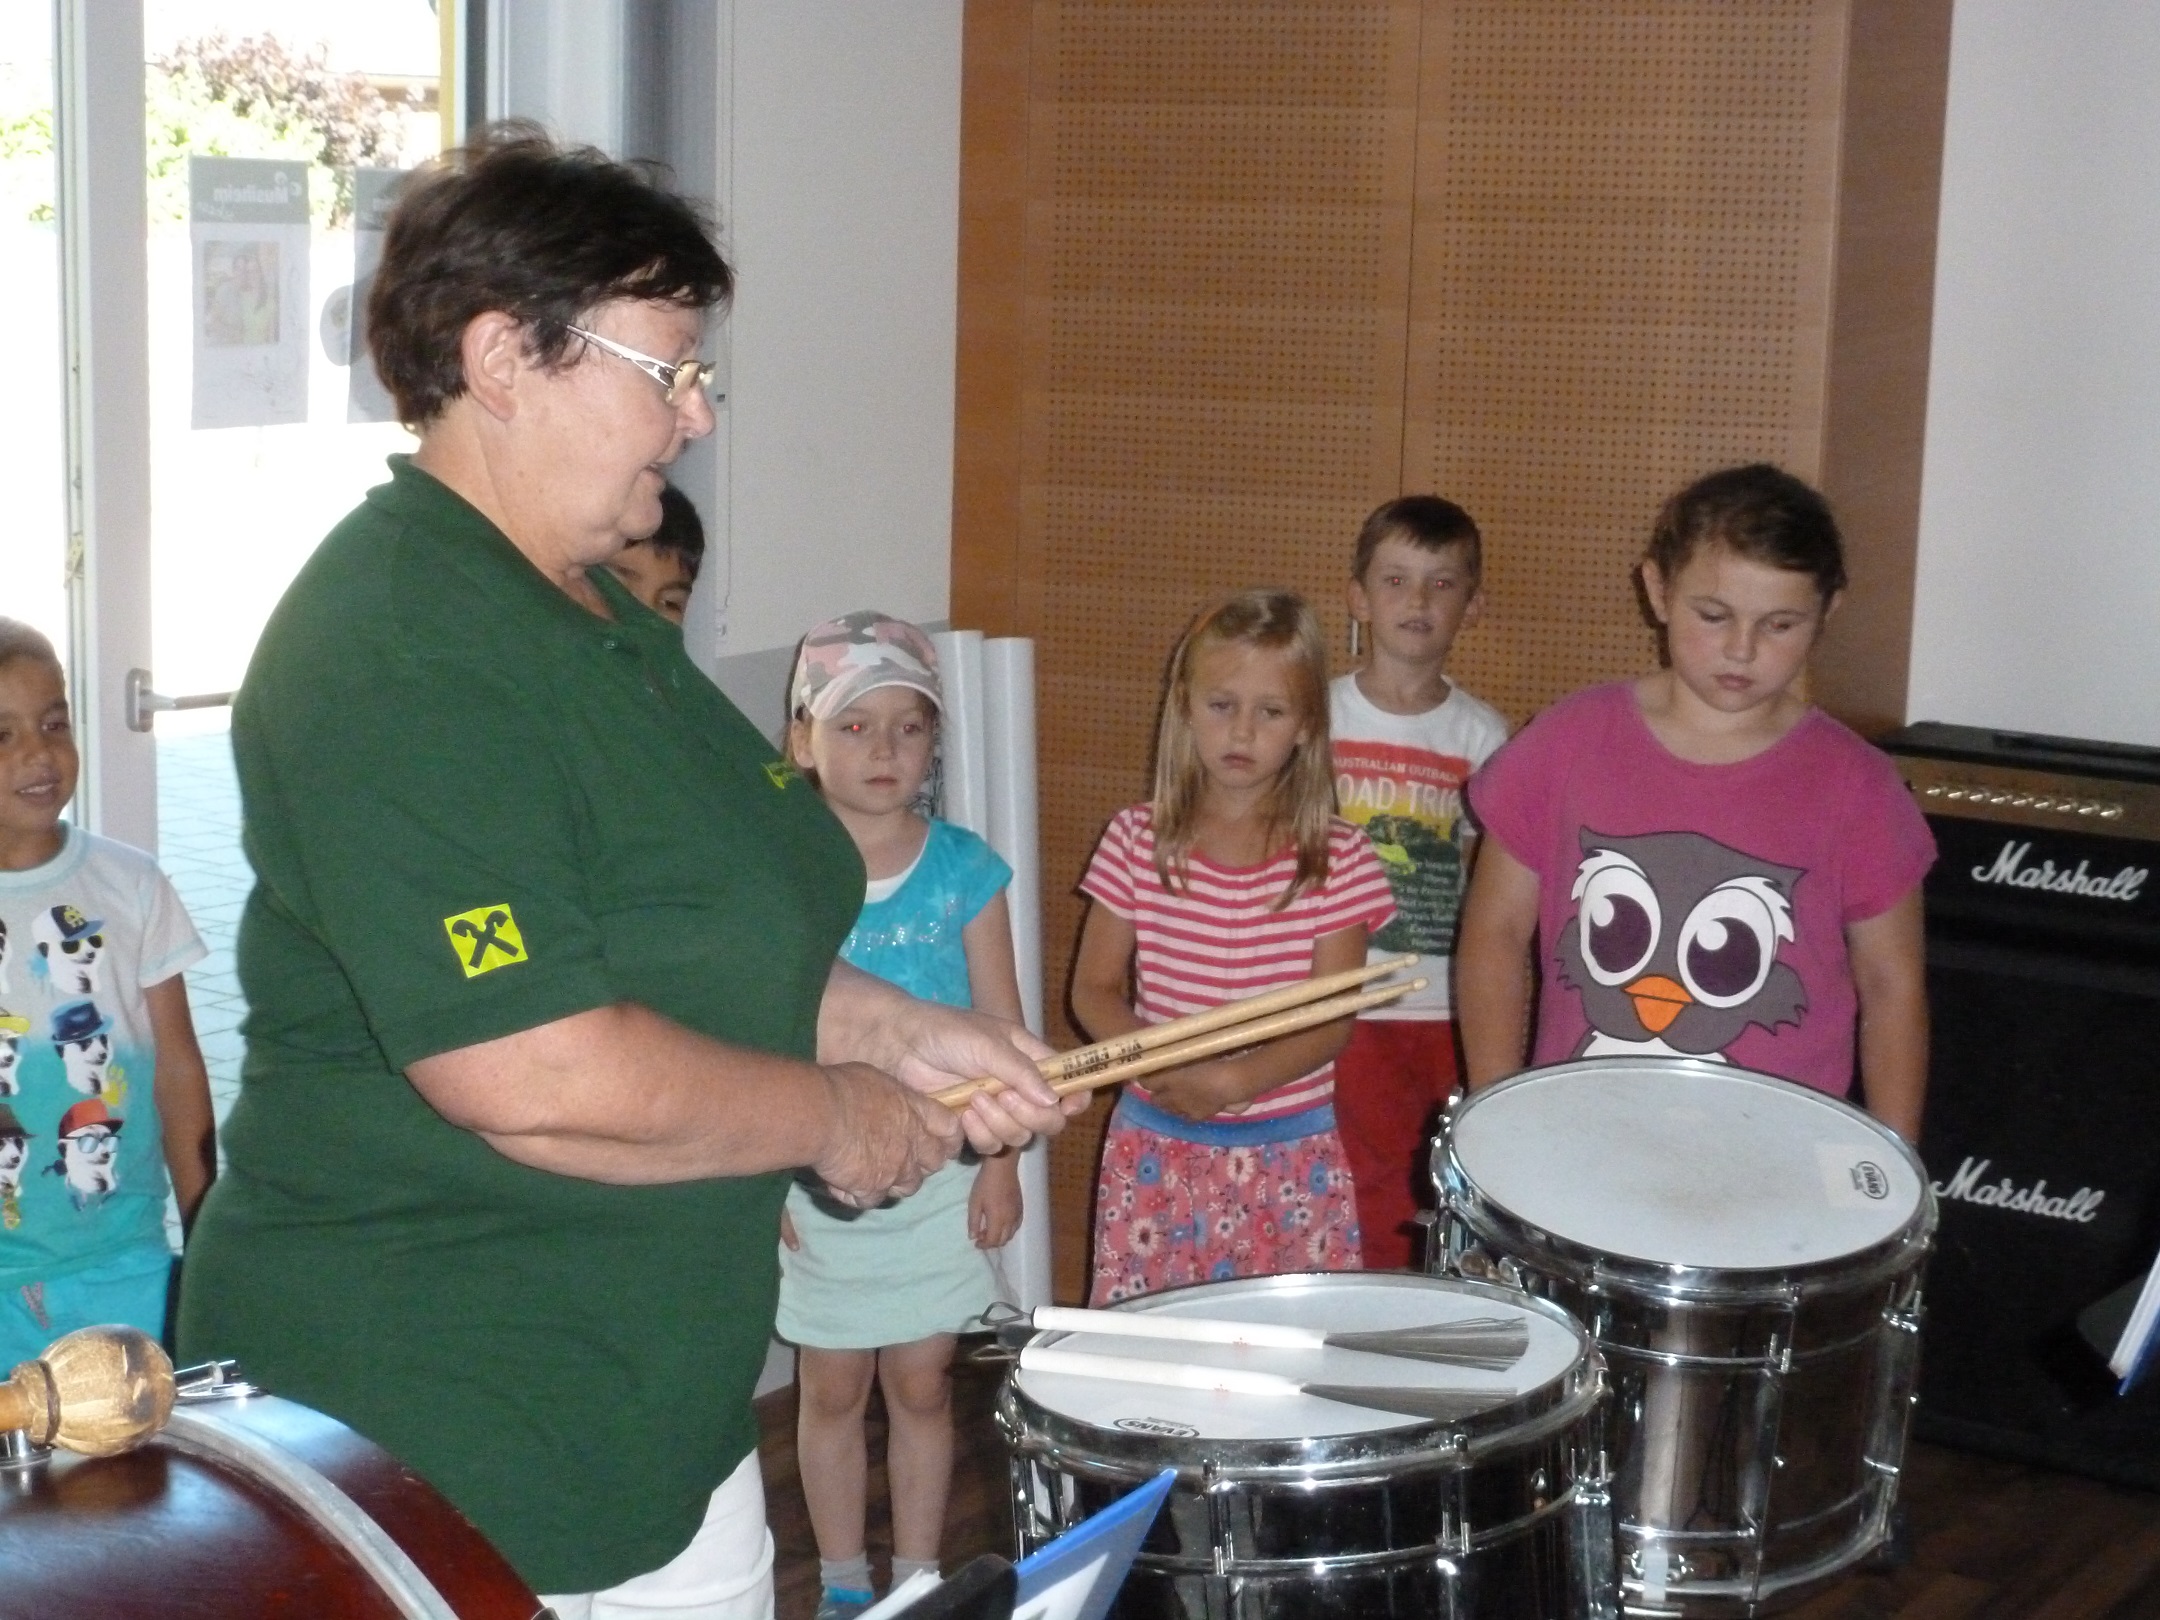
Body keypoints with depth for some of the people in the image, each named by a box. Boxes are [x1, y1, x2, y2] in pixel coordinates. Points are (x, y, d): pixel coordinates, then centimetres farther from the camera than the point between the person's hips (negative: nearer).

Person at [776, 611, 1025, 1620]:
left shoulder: (964, 871, -5)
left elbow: (999, 1029, -1)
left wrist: (1001, 1166, -2)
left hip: (940, 1177, 0)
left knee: (921, 1384, 11)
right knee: (832, 1388, 12)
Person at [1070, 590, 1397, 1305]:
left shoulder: (1338, 858, -4)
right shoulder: (1138, 840, -1)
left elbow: (1331, 1018, -7)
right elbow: (1093, 989, 2)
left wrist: (1232, 1079, -23)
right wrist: (1158, 1065, -17)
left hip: (1293, 1157, -1)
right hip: (1155, 1148, 1)